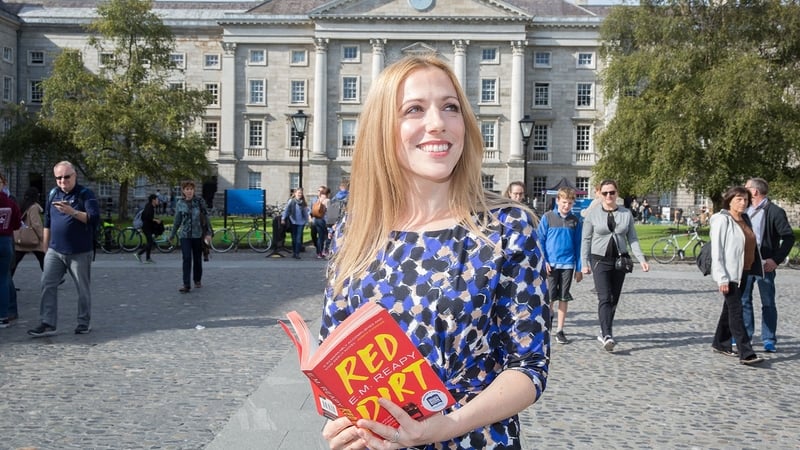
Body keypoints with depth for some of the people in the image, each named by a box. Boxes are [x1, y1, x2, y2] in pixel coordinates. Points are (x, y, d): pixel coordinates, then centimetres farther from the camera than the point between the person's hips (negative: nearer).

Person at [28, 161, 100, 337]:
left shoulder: (85, 194, -6)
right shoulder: (53, 194, 10)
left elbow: (94, 217, -18)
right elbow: (47, 222, 17)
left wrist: (72, 212, -31)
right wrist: (46, 246, 17)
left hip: (80, 252, -4)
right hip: (55, 250, 5)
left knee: (83, 288, 5)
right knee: (47, 285, -2)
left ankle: (84, 322, 17)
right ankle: (48, 324, 1)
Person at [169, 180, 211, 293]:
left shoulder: (200, 201, -2)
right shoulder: (180, 204, 3)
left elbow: (206, 217, 0)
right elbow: (177, 221, 13)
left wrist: (208, 233, -5)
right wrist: (172, 235, 20)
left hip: (198, 234, 0)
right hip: (185, 235, 0)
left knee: (197, 259, 10)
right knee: (186, 259, -10)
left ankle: (197, 280, 30)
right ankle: (186, 285, -10)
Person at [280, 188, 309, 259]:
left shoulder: (303, 203, 4)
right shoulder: (291, 201, -4)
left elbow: (306, 212, 11)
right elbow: (286, 210, -3)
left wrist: (307, 222, 12)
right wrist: (283, 219, -8)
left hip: (301, 222, 1)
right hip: (293, 222, -1)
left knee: (299, 239, -4)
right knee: (294, 238, 8)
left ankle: (297, 253, -1)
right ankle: (293, 252, 21)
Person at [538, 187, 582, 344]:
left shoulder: (576, 221, 5)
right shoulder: (547, 217, -1)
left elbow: (578, 245, 8)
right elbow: (540, 240, 0)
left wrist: (579, 268, 6)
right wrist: (543, 261, -9)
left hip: (568, 264, 2)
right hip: (550, 264, -2)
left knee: (564, 298, 7)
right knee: (549, 297, 0)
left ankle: (560, 330, 15)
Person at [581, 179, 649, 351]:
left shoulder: (626, 213, 6)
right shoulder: (593, 214, -1)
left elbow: (632, 238, 7)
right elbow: (586, 239, 2)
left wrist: (641, 259, -3)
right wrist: (584, 263, -3)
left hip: (620, 260, 3)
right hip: (600, 259, -3)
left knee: (614, 299, 9)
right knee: (604, 298, -14)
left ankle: (604, 332, 23)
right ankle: (607, 336, -21)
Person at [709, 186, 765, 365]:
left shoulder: (745, 219, 12)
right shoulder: (722, 220, -11)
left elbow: (751, 245, 18)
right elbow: (716, 250, -14)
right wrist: (721, 278, -19)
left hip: (743, 273, 8)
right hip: (729, 274, -8)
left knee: (730, 309, 16)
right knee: (736, 311, -9)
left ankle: (721, 344, 28)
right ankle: (746, 353, -10)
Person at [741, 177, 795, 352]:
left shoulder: (775, 212, -10)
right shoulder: (745, 210, 9)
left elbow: (789, 237, -10)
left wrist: (776, 259, -15)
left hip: (764, 264, -6)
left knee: (768, 303, 3)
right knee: (743, 300, 12)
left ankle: (769, 341, 10)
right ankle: (745, 335, 23)